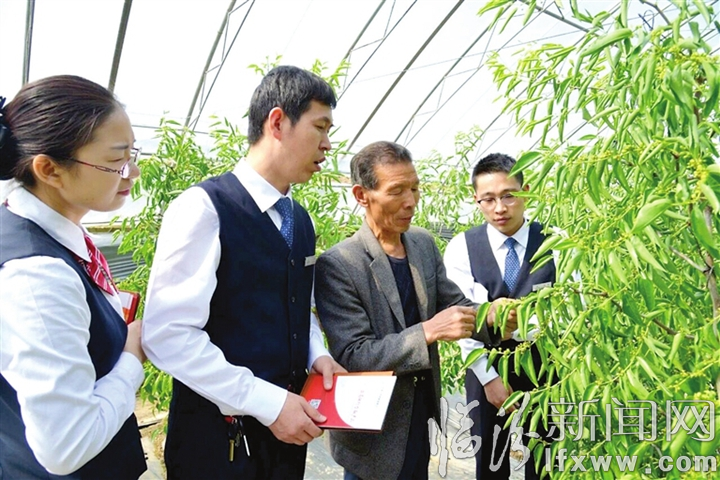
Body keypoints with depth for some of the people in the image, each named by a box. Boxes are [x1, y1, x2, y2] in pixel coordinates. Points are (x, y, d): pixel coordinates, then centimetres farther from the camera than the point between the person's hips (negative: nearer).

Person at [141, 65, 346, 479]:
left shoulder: (301, 219, 8)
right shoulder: (204, 209, -17)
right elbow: (168, 334, -21)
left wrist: (316, 354, -2)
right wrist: (267, 402, -21)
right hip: (219, 434, -7)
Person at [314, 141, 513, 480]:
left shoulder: (424, 243, 0)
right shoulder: (337, 265, -21)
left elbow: (454, 304, 4)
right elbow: (352, 356, -23)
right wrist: (429, 331, -31)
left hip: (422, 418, 6)